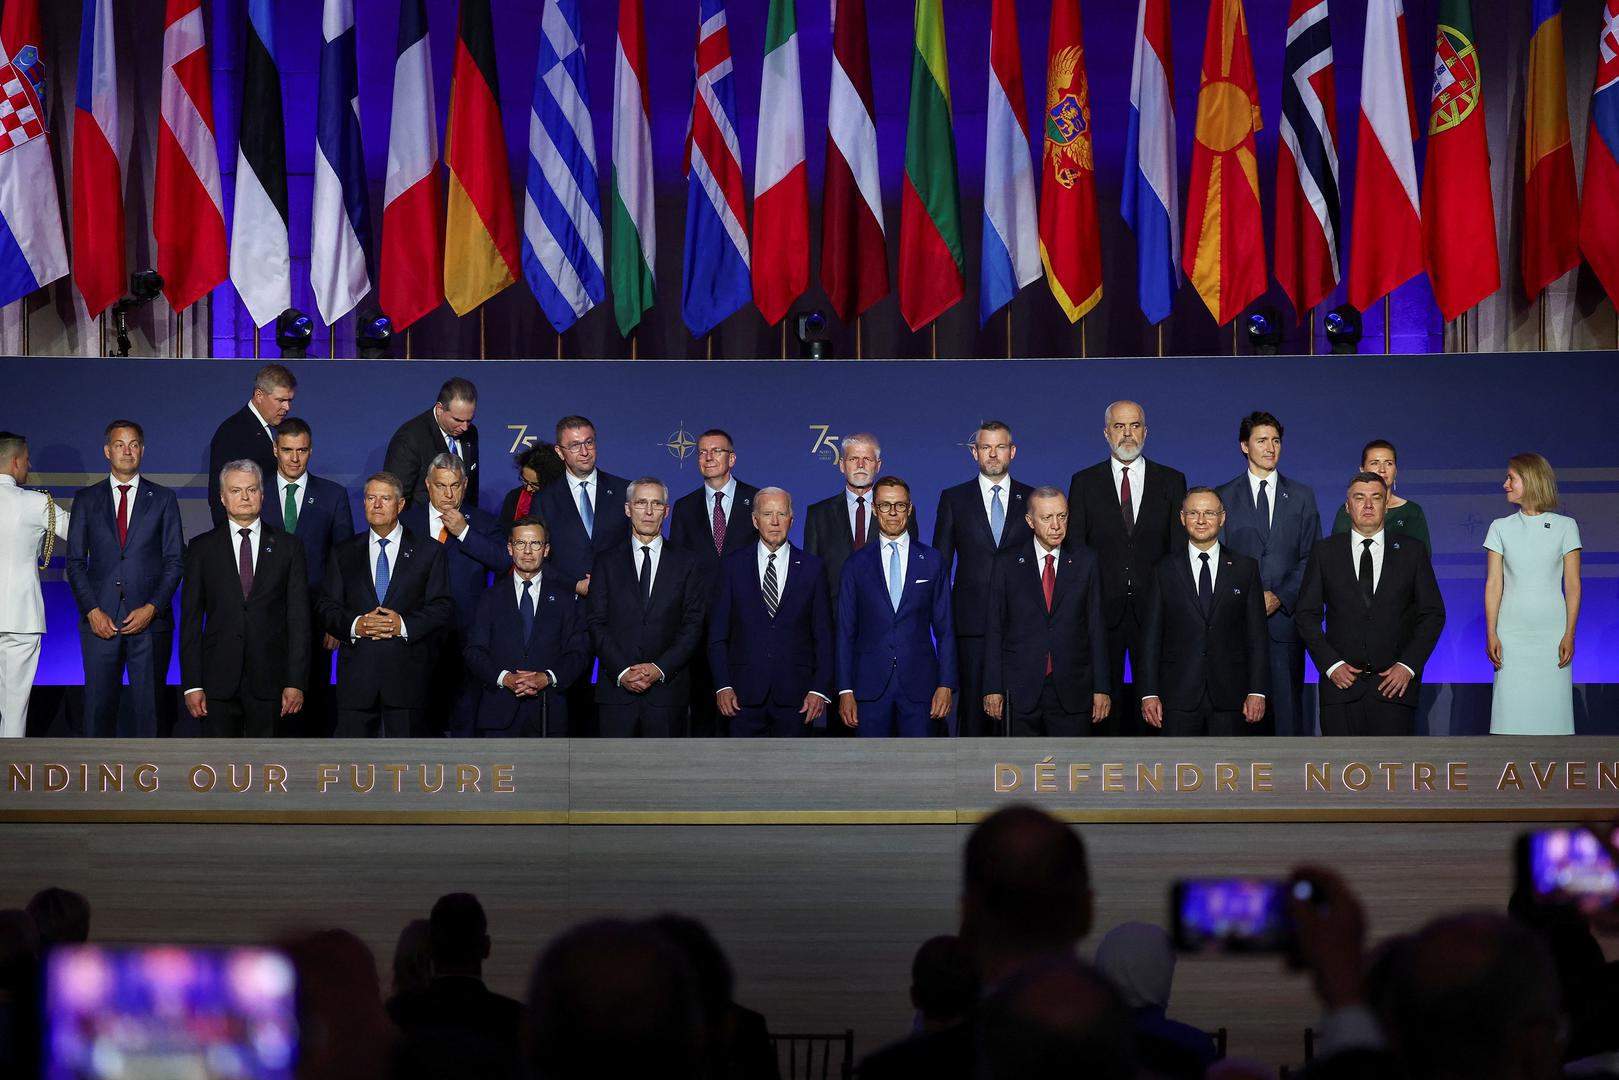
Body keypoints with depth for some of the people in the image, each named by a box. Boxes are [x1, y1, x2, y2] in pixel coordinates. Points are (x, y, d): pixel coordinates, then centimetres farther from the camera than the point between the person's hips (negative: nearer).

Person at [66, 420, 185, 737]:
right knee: (98, 704, -2)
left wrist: (152, 608, -7)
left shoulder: (163, 499, 9)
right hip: (100, 621, 1)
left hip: (150, 620, -1)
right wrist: (92, 611, -5)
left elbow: (175, 561, 5)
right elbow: (75, 562, 8)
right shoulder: (87, 499, 11)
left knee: (148, 708, -2)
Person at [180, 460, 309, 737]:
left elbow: (298, 619, 3)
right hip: (219, 680, 0)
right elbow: (191, 619, 5)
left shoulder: (288, 547, 7)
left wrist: (296, 682, -4)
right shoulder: (202, 548, 7)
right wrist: (191, 684, -2)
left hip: (270, 678, 0)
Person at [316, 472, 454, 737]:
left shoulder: (428, 551, 8)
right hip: (356, 672, 1)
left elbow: (443, 607, 2)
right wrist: (355, 625, -12)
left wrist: (405, 625, -14)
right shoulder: (343, 553, 13)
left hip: (406, 674, -1)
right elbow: (326, 606, 8)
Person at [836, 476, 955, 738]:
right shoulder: (856, 564, 7)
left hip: (919, 684, 0)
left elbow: (944, 628, 7)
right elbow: (845, 632, 6)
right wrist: (845, 690, -2)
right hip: (870, 684, 0)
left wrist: (946, 685, -2)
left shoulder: (931, 560, 8)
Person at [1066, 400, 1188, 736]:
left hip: (1154, 608, 0)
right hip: (1103, 609, 0)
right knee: (1104, 696, 2)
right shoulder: (1084, 482, 7)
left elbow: (1180, 549, 6)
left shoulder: (1171, 481, 8)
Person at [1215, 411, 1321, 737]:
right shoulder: (1224, 497, 9)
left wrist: (1281, 598, -7)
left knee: (1287, 697, -4)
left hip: (1286, 613, 1)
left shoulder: (1301, 496, 11)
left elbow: (1311, 557, 7)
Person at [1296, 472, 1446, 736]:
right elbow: (1306, 614, 7)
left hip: (1395, 684, -1)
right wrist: (1331, 664, -5)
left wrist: (1408, 666, -4)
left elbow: (1433, 614, 7)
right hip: (1342, 682, 1)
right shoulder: (1325, 552, 9)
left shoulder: (1412, 553, 8)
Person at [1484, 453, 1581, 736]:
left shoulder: (1565, 526, 5)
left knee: (1551, 710, -3)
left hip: (1552, 632, -1)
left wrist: (1569, 634, -5)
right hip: (1512, 633, 1)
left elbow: (1572, 585, 3)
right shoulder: (1501, 527, 9)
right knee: (1512, 711, -4)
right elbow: (1493, 584, 5)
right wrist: (1491, 634, -4)